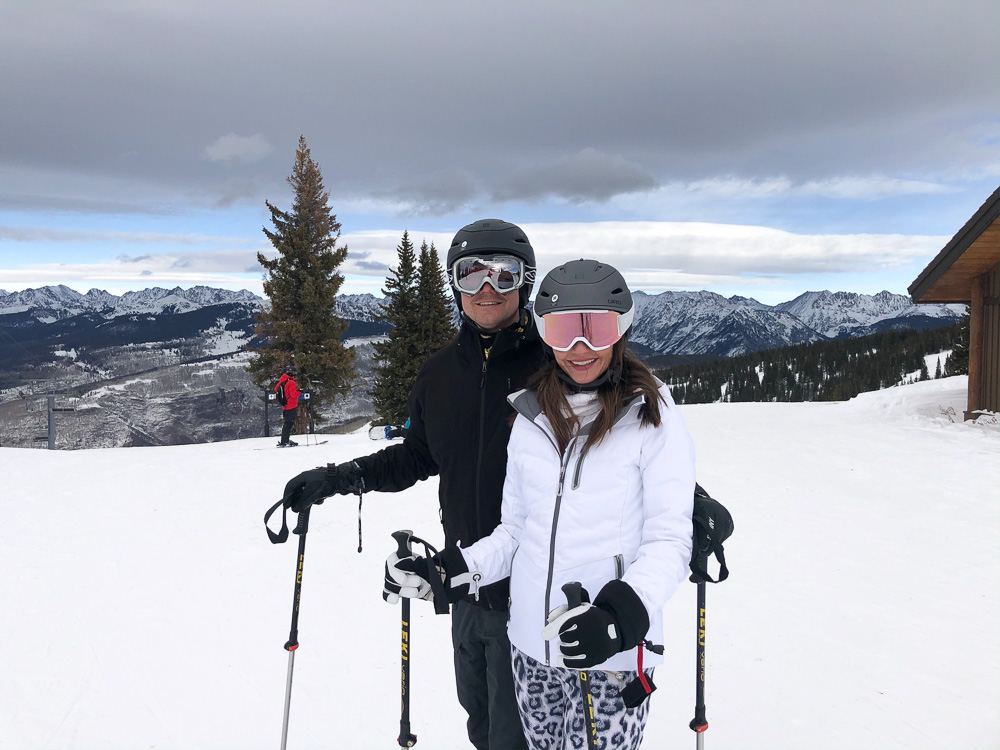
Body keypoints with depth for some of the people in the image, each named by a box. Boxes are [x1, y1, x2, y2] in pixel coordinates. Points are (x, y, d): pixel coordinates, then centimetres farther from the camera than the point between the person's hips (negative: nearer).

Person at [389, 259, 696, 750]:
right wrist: (452, 571, -2)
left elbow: (670, 539, -9)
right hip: (530, 645, 4)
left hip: (611, 654, -4)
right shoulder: (530, 418, 6)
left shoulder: (651, 417, -6)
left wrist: (620, 612, -26)